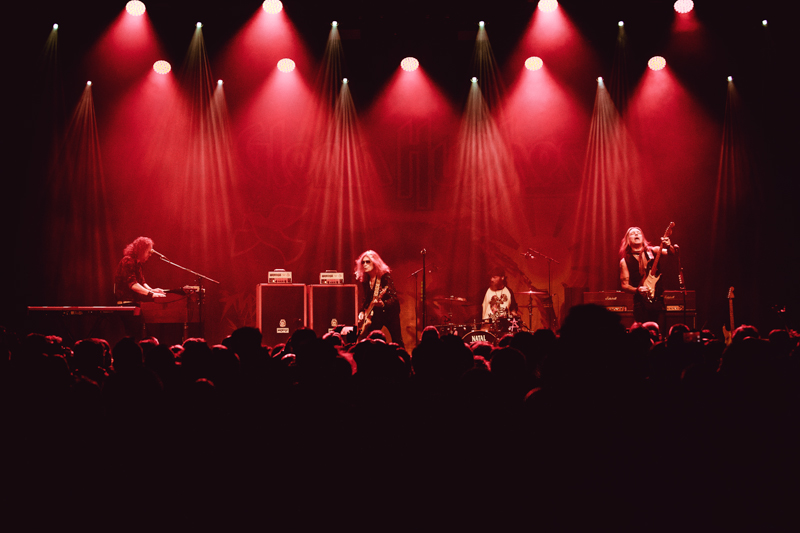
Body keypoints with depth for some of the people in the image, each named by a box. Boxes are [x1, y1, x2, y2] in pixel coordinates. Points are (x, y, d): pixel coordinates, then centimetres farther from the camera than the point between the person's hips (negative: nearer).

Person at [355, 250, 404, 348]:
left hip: (390, 312, -6)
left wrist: (383, 303, -35)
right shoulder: (365, 280, 5)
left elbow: (394, 298, -17)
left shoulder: (384, 276, -13)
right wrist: (362, 312, 2)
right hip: (375, 314, 6)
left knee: (397, 343, -9)